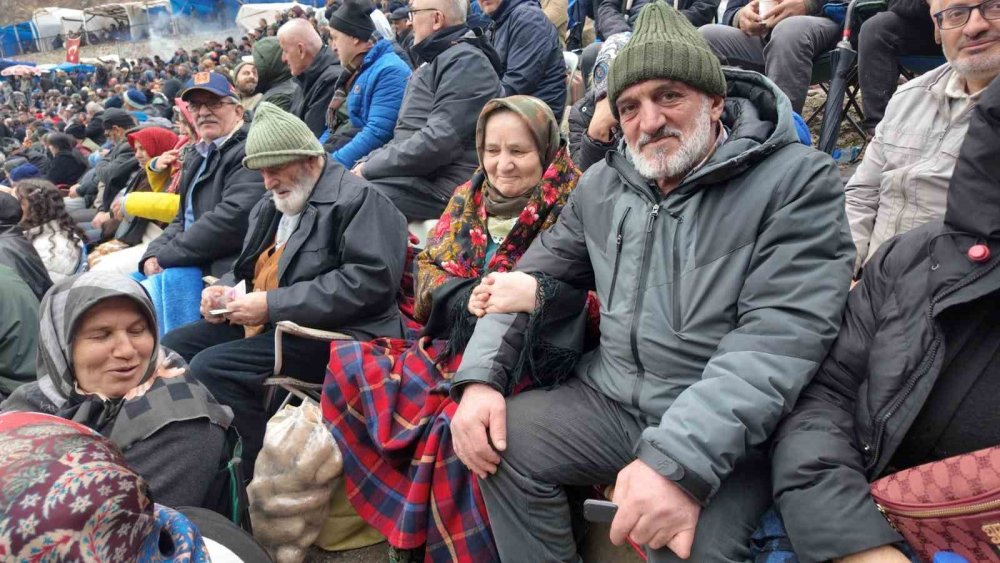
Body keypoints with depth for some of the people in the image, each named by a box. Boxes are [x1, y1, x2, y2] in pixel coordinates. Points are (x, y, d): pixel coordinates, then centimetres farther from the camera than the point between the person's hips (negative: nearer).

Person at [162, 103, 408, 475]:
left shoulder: (357, 200, -10)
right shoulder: (270, 207, 19)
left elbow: (371, 280, -22)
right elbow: (249, 267, 31)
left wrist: (273, 304, -21)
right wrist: (225, 291, 5)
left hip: (330, 334, -10)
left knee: (212, 368, -24)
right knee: (172, 347, 3)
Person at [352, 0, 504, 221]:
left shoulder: (466, 62, -11)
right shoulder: (436, 60, 22)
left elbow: (440, 141, -22)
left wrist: (369, 168, -14)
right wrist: (365, 164, 7)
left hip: (441, 186, -10)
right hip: (415, 175, 10)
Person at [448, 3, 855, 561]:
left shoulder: (798, 180, -12)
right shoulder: (603, 185, 7)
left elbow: (782, 337, -23)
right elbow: (531, 279, 11)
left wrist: (680, 460, -33)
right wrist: (481, 378, -7)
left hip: (725, 431, -5)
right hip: (612, 399, 6)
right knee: (501, 439, -13)